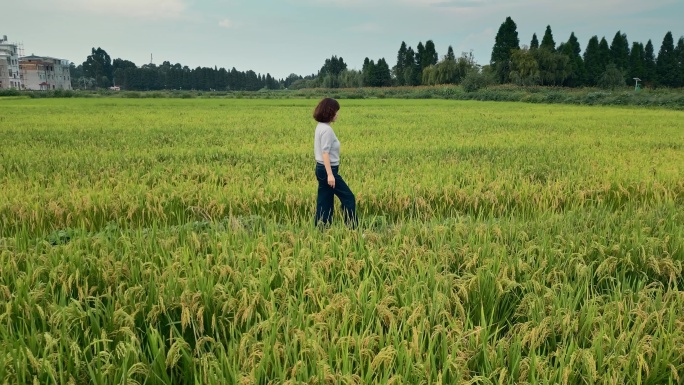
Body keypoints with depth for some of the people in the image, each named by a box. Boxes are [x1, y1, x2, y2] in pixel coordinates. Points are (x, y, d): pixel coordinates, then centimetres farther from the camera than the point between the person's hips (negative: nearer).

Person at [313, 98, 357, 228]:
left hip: (322, 169, 10)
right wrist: (330, 174, -25)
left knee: (325, 201, 11)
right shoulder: (327, 129, -17)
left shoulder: (320, 127, 12)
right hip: (327, 169, -10)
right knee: (348, 197, 0)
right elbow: (325, 153, -22)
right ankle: (352, 228, 7)